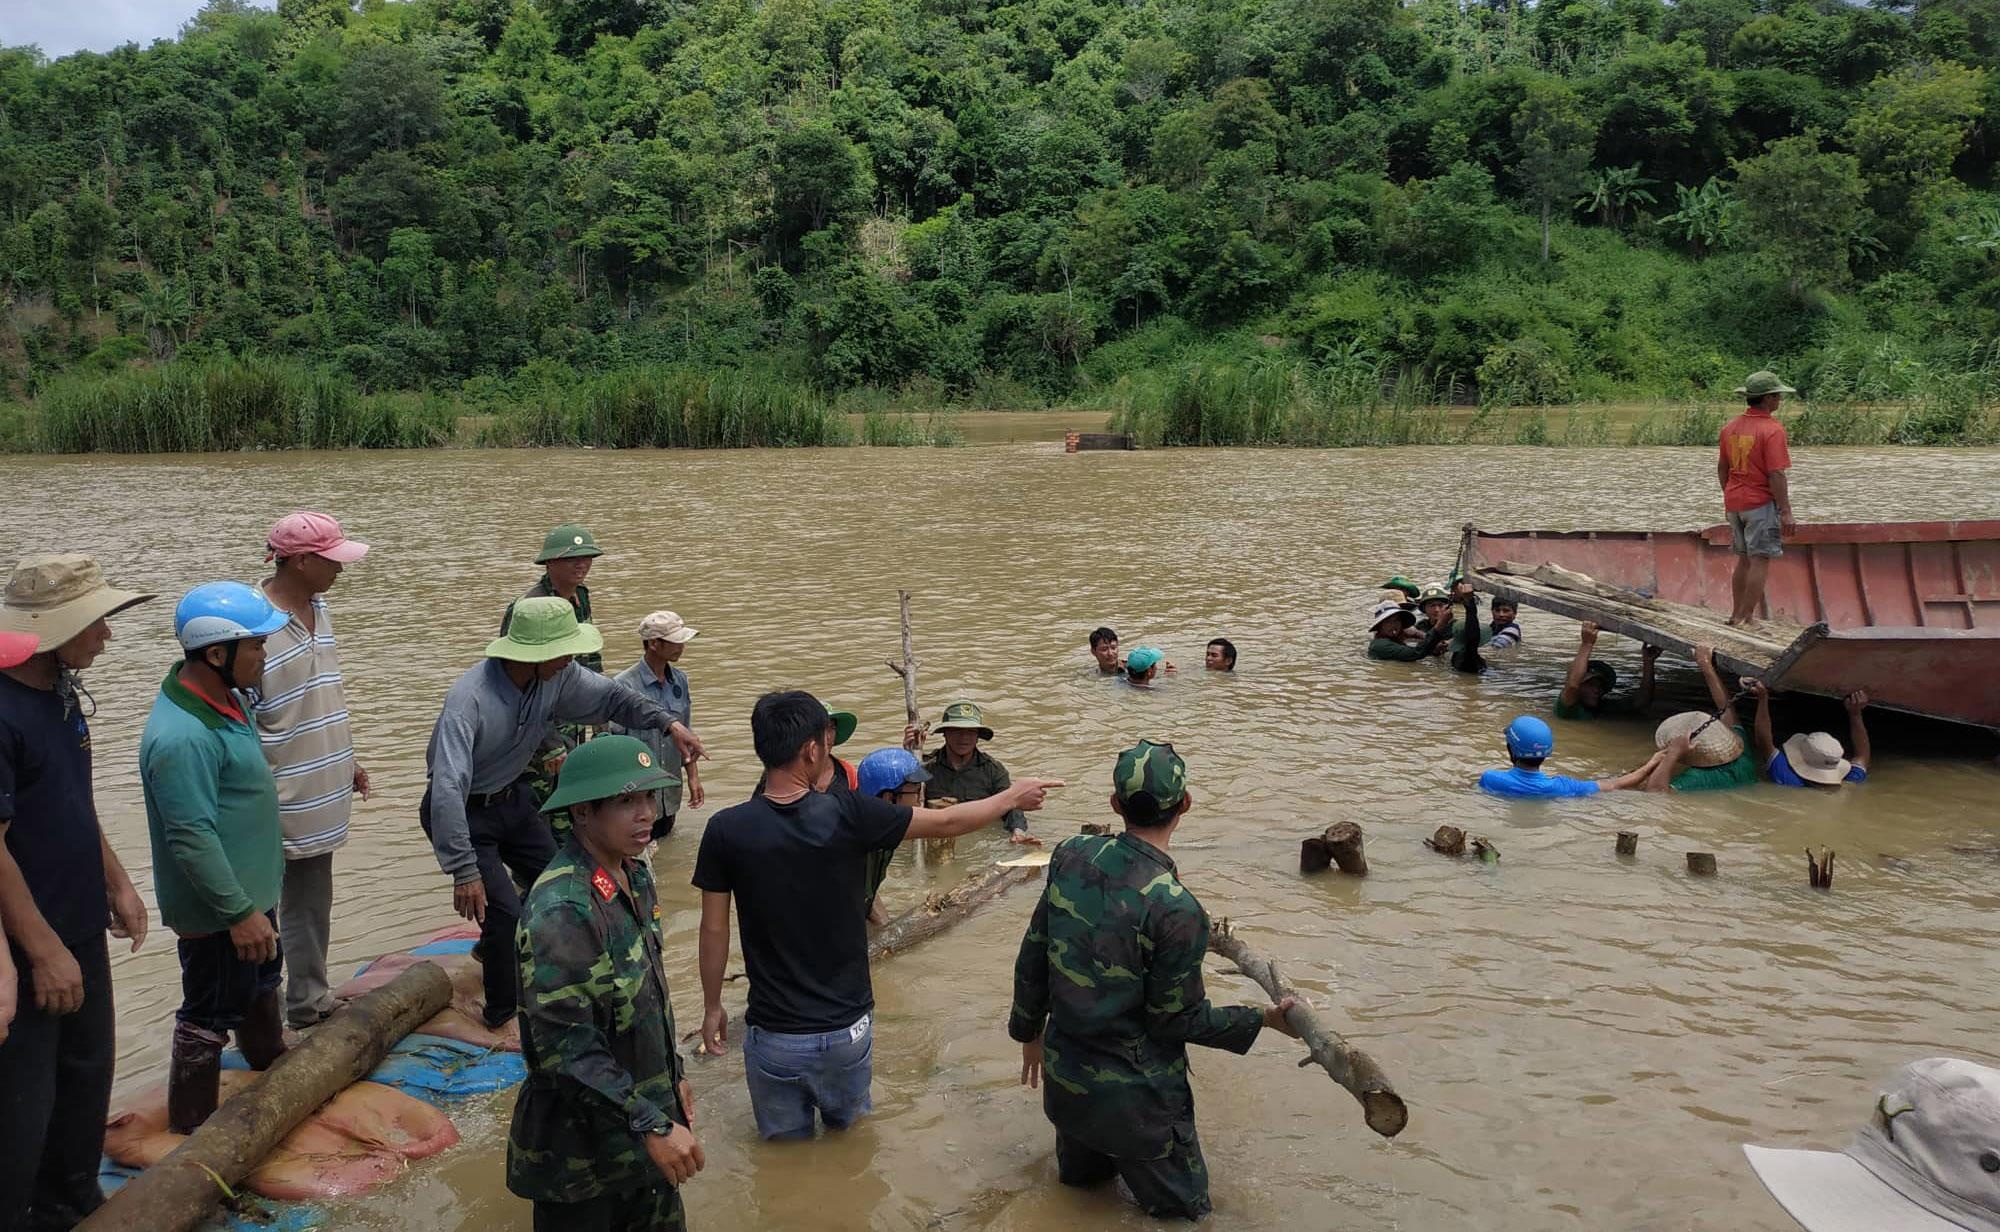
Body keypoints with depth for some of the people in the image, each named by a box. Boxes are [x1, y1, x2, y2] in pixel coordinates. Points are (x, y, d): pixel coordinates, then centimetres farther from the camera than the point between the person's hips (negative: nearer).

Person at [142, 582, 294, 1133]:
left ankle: (269, 1058, 53)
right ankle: (191, 1129, 22)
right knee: (210, 1016, 5)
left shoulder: (227, 695, 1)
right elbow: (193, 839, -30)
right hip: (215, 907, -10)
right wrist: (239, 913, -26)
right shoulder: (181, 737, -32)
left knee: (262, 980, 30)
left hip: (251, 886, 10)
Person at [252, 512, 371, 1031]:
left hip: (316, 802, 9)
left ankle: (308, 1003, 35)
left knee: (311, 909, 21)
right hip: (272, 811, -9)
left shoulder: (317, 608, 6)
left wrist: (346, 761, 21)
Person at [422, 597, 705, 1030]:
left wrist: (668, 722, -14)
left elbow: (608, 696, 1)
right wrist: (464, 872, -43)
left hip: (512, 797, 8)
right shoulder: (470, 700, -38)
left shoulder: (558, 676, -17)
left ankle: (494, 949, 42)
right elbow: (448, 789, -42)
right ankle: (503, 1015, 10)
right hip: (464, 812, -7)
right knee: (504, 911, -14)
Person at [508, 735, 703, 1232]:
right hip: (582, 1148, -8)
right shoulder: (561, 911, -27)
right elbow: (565, 1047, -28)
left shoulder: (634, 875, 1)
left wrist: (673, 1074, 17)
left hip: (644, 1114, 8)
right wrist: (652, 1125, -28)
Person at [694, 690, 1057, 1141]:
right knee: (850, 1137, 26)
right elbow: (947, 822, -3)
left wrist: (712, 1007, 11)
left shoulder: (726, 830, -14)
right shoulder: (848, 814, -16)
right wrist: (1013, 797, 14)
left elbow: (714, 930, -5)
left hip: (774, 1036, 0)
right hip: (847, 1030, 0)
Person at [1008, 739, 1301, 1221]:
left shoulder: (1071, 855, -10)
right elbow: (1179, 1019, -16)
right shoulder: (1177, 910, -27)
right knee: (1182, 1209, 15)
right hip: (1135, 1098, -6)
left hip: (1064, 1075, 6)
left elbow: (1033, 955, 0)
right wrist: (1264, 1019, -4)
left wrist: (1029, 1030, 16)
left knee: (1081, 1179, 33)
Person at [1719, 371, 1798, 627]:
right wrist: (1786, 512, -15)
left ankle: (1736, 615, 21)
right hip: (1761, 503, -7)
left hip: (1735, 503, 7)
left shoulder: (1730, 427, 6)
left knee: (1744, 560, 16)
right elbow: (1776, 475, -19)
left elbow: (1722, 468, 13)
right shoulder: (1772, 430, -16)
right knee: (1760, 561, -3)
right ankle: (1747, 619, -4)